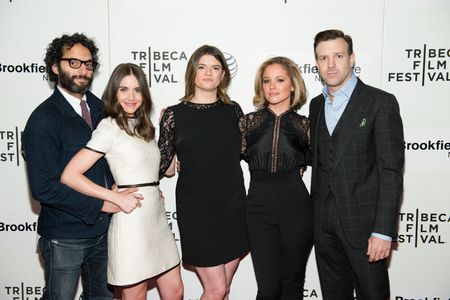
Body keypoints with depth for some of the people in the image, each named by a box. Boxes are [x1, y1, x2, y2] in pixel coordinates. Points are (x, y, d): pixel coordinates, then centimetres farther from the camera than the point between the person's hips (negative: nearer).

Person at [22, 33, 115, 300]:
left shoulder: (100, 108, 5)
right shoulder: (43, 119, -15)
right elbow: (44, 188, -20)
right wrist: (101, 204, -19)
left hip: (103, 228, 6)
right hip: (65, 238, -5)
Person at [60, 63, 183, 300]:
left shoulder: (143, 125, 12)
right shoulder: (110, 127, -10)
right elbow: (69, 176, -16)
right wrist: (117, 198, -17)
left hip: (157, 218, 7)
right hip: (131, 221, -7)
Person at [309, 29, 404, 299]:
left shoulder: (381, 102, -8)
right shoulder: (316, 105, 10)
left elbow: (391, 170, -12)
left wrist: (383, 231, -16)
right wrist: (314, 211, 10)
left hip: (363, 222, -5)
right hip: (324, 223, 5)